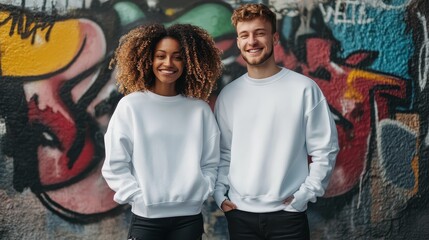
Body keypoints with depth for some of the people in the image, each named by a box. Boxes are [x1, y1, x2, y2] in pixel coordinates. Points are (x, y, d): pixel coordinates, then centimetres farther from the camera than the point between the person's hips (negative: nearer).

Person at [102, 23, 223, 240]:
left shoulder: (200, 109, 4)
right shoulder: (131, 106, -3)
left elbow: (210, 162, 8)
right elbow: (114, 165, -2)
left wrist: (199, 194, -4)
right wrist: (139, 197, -9)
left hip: (189, 218, 2)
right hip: (146, 218, -2)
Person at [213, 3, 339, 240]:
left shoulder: (304, 88, -5)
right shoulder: (228, 94, 5)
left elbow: (325, 149, -3)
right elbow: (223, 152, 10)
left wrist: (304, 194, -9)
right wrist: (220, 193, 0)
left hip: (288, 213, -3)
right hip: (239, 213, 3)